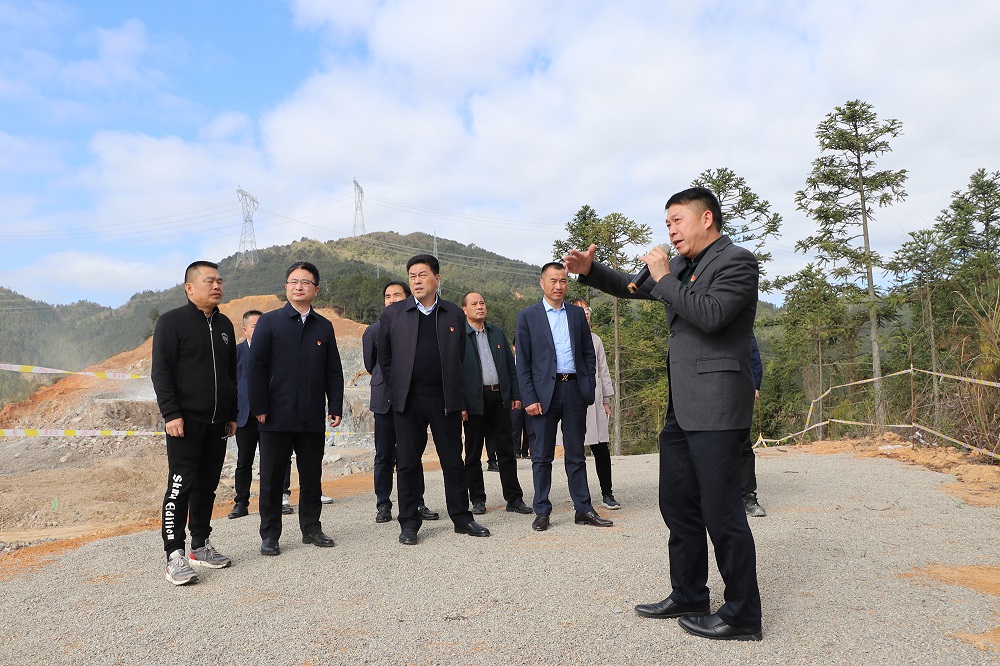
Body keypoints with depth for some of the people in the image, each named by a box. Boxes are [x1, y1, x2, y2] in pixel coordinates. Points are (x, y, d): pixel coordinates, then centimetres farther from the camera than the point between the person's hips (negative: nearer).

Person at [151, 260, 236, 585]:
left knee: (207, 486, 11)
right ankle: (175, 555, 0)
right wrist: (171, 413, -16)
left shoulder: (224, 324, 15)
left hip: (217, 423, 6)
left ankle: (201, 546, 22)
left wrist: (232, 414, 16)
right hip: (185, 421, -6)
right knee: (181, 486, -6)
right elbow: (161, 371, -9)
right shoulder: (172, 321, -4)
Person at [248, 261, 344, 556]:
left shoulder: (324, 327, 10)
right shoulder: (269, 321, 2)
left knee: (312, 476, 11)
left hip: (313, 417, 3)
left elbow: (334, 371, 9)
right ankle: (269, 535, 18)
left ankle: (311, 528, 25)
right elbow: (257, 366, -3)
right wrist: (259, 407, -9)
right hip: (277, 416, -2)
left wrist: (335, 407, 1)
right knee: (272, 478, 7)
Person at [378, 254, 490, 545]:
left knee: (453, 461, 7)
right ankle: (409, 523, 18)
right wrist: (396, 388, 8)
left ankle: (462, 517, 20)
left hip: (445, 399, 1)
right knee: (408, 463, 6)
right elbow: (384, 357, 11)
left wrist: (460, 399, 8)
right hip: (408, 400, 0)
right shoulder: (393, 313, 5)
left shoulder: (454, 314, 7)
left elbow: (460, 358, 11)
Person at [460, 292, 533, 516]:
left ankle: (514, 498, 13)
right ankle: (477, 500, 17)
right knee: (473, 453, 6)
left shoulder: (498, 333, 13)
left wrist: (516, 395, 7)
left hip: (499, 397, 4)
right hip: (474, 400, -4)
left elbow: (510, 366, 14)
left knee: (506, 450, 6)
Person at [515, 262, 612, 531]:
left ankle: (584, 509, 17)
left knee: (576, 454, 9)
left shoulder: (577, 313, 11)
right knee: (542, 456, 5)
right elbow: (522, 361, -2)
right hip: (544, 392, -2)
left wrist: (589, 387, 2)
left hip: (575, 390, 3)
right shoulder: (528, 316, 2)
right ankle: (542, 512, 14)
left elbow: (589, 354, 13)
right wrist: (529, 398, -9)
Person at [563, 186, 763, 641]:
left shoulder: (737, 261, -7)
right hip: (681, 407, 9)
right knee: (678, 505, 14)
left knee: (720, 510, -4)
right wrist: (590, 271, 10)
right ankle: (688, 597, 28)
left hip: (715, 405, -9)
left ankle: (742, 616, 11)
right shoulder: (681, 267, 17)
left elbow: (711, 315, -22)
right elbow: (633, 288, 26)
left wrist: (664, 277, -12)